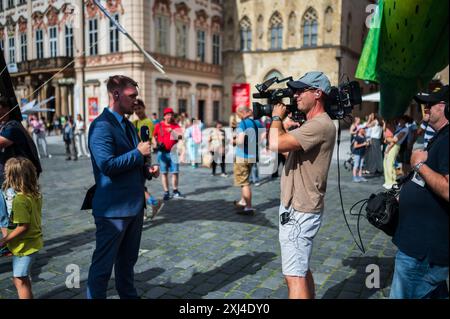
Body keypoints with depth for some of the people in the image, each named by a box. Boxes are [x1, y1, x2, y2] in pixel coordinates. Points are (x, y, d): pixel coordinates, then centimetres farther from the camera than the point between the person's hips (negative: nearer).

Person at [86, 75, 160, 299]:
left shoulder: (128, 125, 15)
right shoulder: (101, 126, -15)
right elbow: (107, 165, -26)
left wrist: (147, 169, 5)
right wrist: (138, 153, -17)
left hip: (134, 205, 9)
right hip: (113, 208, -9)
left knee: (127, 261, 21)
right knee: (103, 264, 4)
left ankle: (128, 295, 36)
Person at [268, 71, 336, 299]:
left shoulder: (321, 125, -20)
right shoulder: (311, 124, 14)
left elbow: (276, 144, -29)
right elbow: (286, 147, 21)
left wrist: (277, 117, -11)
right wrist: (278, 121, 11)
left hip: (299, 212, -11)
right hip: (297, 208, 11)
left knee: (295, 276, -6)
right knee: (301, 269, 22)